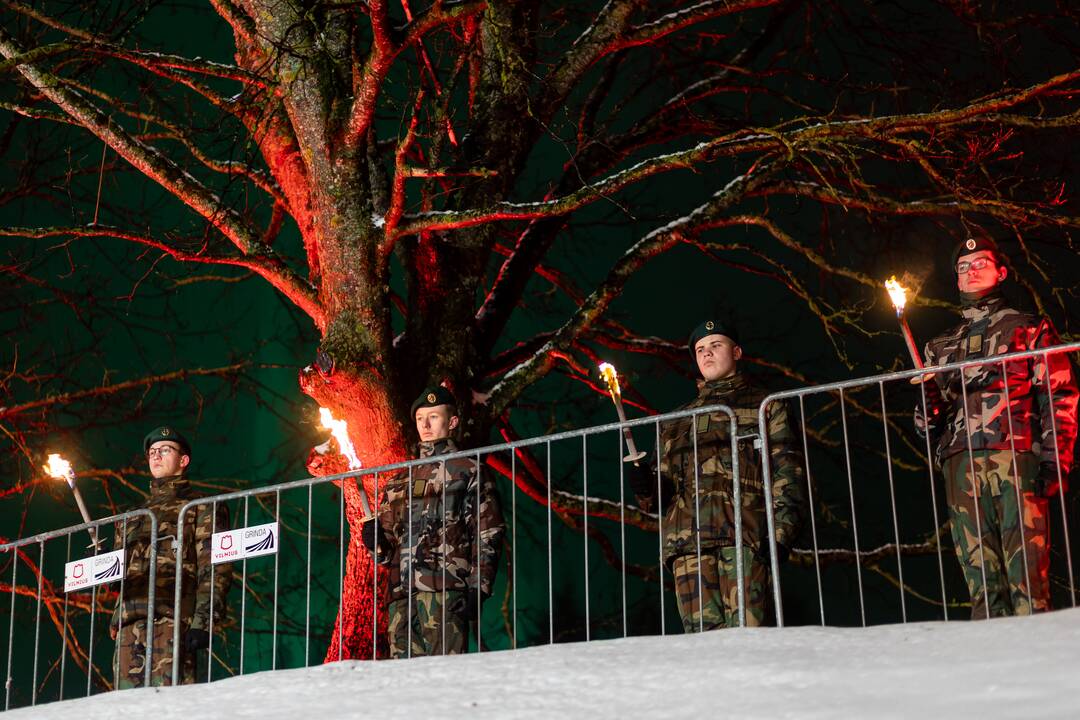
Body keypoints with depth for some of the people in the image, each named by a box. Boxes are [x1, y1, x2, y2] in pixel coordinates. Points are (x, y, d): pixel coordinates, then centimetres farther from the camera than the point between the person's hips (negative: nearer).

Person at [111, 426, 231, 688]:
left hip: (172, 620, -6)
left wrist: (203, 620, -13)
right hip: (130, 624, 6)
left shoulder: (203, 509, 10)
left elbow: (215, 569, -1)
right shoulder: (132, 518, 29)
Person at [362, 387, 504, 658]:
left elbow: (488, 535, 1)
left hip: (445, 588, -5)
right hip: (402, 591, 6)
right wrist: (374, 538, 2)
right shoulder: (400, 481, 25)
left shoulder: (467, 471, 9)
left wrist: (477, 588, -10)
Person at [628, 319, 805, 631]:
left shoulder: (765, 405, 19)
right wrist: (645, 487, 3)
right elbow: (665, 486, 28)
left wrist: (781, 532, -8)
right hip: (687, 536, 3)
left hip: (743, 533, -3)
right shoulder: (678, 419, 30)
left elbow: (787, 470, 7)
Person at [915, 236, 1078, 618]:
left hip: (1016, 457, -4)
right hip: (961, 464, 4)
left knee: (1027, 573, -14)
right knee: (981, 581, -2)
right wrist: (929, 418, 7)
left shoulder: (1029, 329, 14)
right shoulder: (941, 346, 27)